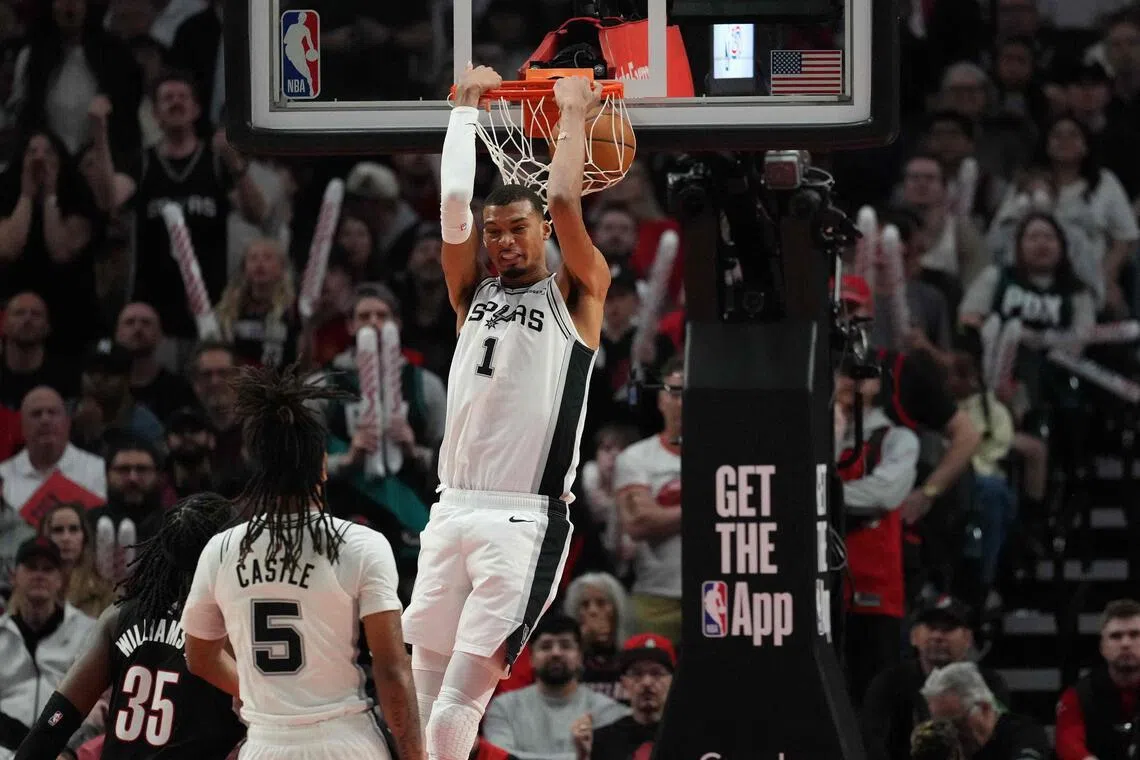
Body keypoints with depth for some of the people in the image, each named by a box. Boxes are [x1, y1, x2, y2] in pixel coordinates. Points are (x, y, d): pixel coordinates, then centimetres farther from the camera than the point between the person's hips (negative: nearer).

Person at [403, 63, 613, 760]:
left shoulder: (576, 295, 5)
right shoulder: (474, 292, 17)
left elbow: (564, 202, -8)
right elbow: (454, 203, 5)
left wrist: (574, 113, 2)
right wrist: (468, 106, 8)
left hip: (525, 521, -5)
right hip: (453, 512, 5)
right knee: (423, 696, 3)